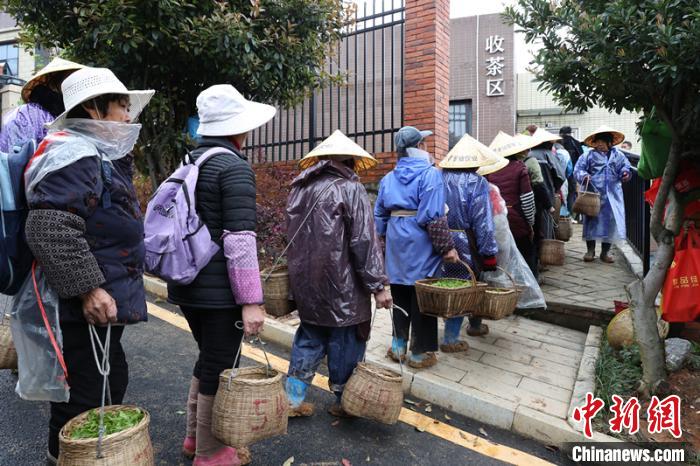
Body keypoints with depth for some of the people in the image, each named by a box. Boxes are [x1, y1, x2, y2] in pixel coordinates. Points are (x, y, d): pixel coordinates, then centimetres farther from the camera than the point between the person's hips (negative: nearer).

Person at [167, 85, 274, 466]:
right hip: (219, 289, -9)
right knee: (220, 367, 6)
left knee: (208, 359, 23)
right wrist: (251, 301, -20)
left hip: (187, 283, 9)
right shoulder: (234, 167, -15)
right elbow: (239, 241, -22)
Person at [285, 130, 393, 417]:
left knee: (309, 339, 19)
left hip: (305, 283, 7)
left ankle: (293, 399, 25)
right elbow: (364, 241, -17)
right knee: (345, 342, 9)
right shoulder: (350, 188, -12)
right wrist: (378, 285, -13)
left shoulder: (299, 188, 9)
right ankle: (344, 402, 25)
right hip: (340, 286, -6)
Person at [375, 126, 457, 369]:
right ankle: (421, 352, 16)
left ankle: (398, 346, 26)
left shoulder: (388, 178, 8)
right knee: (422, 297, 5)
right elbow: (434, 217, -18)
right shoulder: (430, 174, -11)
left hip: (396, 245, 6)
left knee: (400, 296, 15)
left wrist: (385, 238, 21)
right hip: (421, 247, -5)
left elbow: (379, 215, 11)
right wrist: (447, 247, -14)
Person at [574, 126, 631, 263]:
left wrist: (625, 173, -8)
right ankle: (590, 250, 16)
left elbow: (625, 167, 14)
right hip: (593, 194, -2)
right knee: (592, 221, 2)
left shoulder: (618, 155, 9)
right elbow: (578, 169, 0)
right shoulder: (589, 155, 2)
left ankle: (605, 252, 17)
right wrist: (584, 175, -19)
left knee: (611, 222, 4)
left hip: (612, 195, 2)